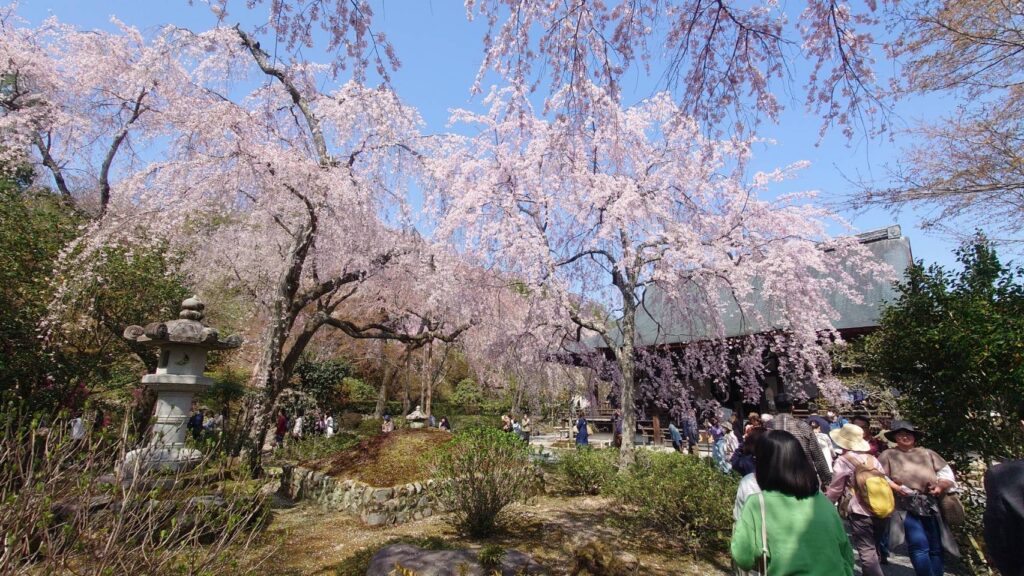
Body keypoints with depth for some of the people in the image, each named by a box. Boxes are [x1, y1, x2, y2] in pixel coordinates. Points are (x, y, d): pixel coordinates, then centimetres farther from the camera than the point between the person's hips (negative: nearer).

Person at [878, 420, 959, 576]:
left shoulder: (927, 453, 18)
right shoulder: (888, 455, 6)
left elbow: (945, 471, 17)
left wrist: (941, 487, -1)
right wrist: (895, 488, -16)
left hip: (931, 506, 4)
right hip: (906, 507, -4)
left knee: (936, 547, 6)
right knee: (920, 545, -13)